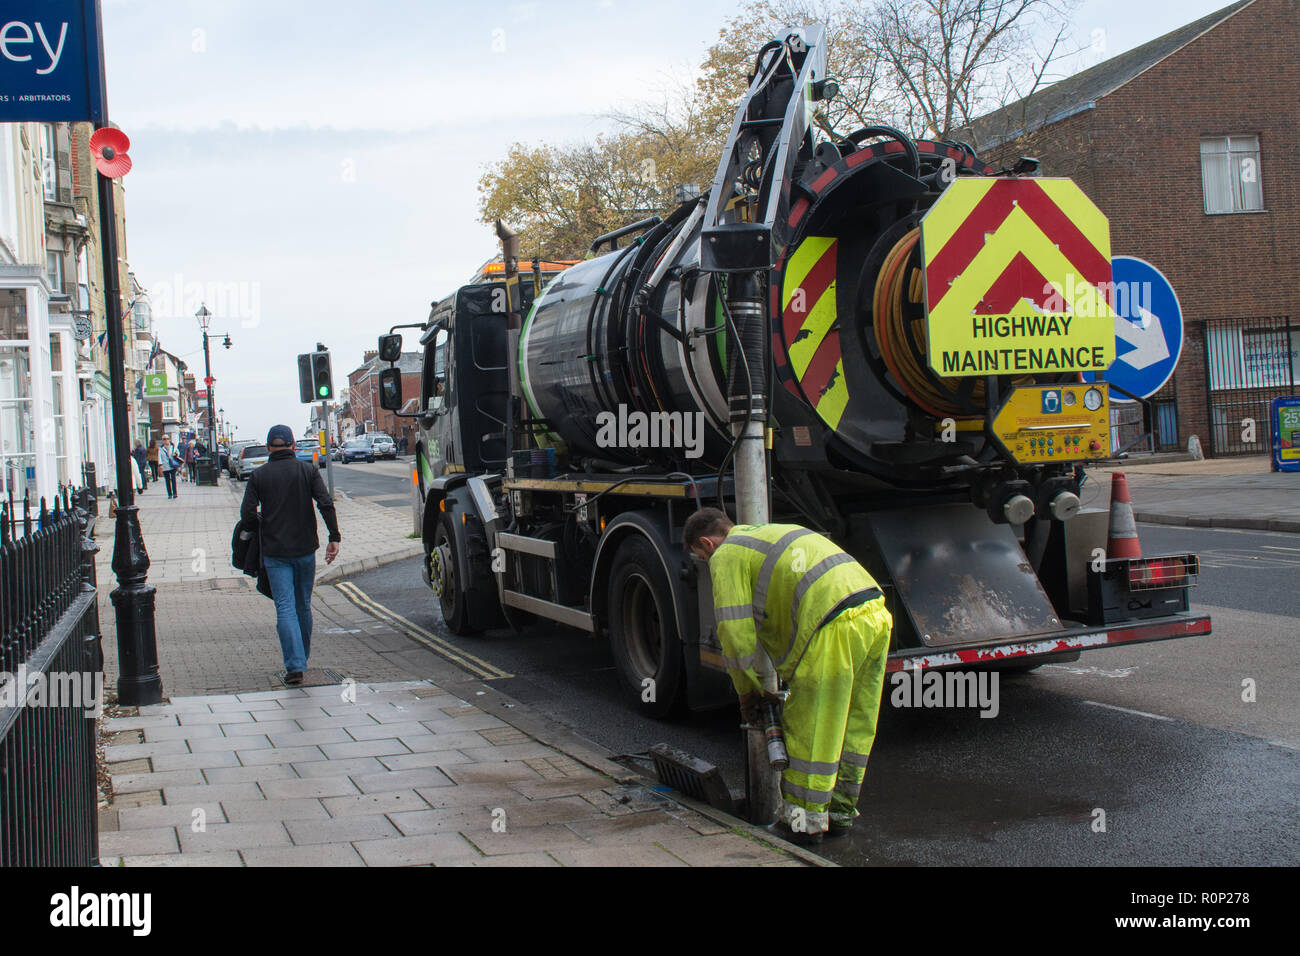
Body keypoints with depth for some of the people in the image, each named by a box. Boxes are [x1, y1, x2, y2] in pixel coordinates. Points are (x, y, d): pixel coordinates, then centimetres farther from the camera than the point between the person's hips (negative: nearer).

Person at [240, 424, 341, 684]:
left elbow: (247, 515, -7)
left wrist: (263, 526, 13)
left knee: (285, 607, -3)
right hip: (305, 548, 2)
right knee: (303, 606, 16)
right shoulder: (308, 470, 0)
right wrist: (334, 537, -9)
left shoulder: (258, 476, -1)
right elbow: (326, 504, -10)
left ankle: (295, 666, -13)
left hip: (275, 552, -1)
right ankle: (302, 657, 27)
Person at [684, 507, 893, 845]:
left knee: (808, 728, 4)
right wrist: (786, 676, 37)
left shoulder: (726, 556, 5)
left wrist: (747, 692, 14)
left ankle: (804, 820, 14)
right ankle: (840, 811, 29)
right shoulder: (772, 535, 33)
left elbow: (736, 631, 1)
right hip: (876, 613, 9)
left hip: (837, 625, -9)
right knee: (853, 727, 18)